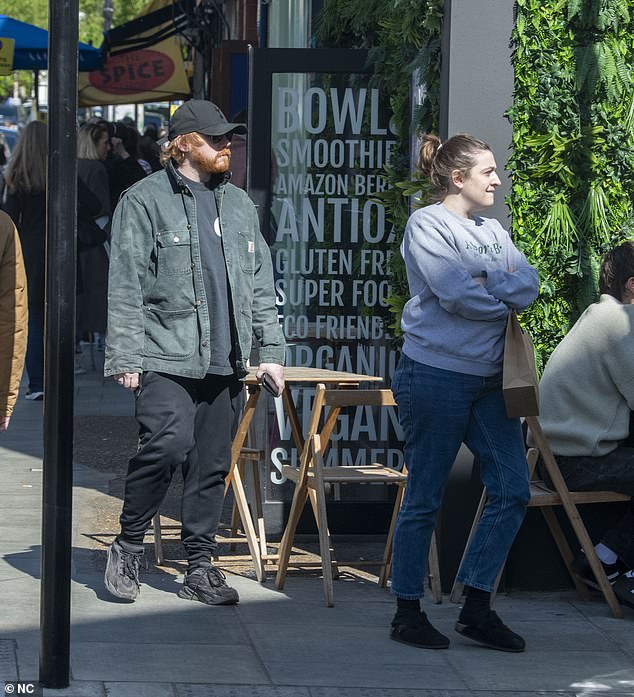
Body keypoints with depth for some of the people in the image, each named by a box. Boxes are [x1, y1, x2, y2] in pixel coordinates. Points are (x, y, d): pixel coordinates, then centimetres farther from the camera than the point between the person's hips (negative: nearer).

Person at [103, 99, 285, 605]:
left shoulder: (239, 204, 17)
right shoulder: (145, 201, -1)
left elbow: (261, 284, 20)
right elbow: (126, 287, -5)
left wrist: (272, 350, 13)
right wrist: (126, 358, -11)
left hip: (225, 362, 5)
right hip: (166, 359, -5)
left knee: (213, 464, 5)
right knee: (168, 445, -18)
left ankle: (201, 567, 14)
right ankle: (128, 545, 1)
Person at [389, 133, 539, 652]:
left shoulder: (494, 232, 16)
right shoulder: (427, 225, -6)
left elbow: (530, 284, 2)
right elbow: (457, 295, -18)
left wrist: (488, 282, -15)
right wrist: (508, 294, -3)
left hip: (490, 380, 8)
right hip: (436, 375, -8)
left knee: (512, 491, 2)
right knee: (424, 499, 0)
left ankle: (477, 607, 10)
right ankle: (408, 612, 10)